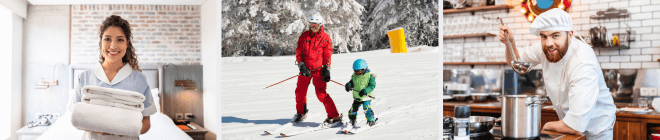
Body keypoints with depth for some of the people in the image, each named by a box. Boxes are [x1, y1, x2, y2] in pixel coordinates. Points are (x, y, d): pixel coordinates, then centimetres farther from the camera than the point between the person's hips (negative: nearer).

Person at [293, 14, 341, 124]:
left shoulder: (325, 38, -2)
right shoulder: (304, 36, 7)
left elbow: (327, 56, -1)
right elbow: (298, 52, 6)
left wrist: (327, 71, -7)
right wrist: (301, 65, -7)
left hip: (318, 69, -4)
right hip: (305, 69, 4)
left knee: (321, 94, -11)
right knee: (300, 91, 10)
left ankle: (334, 116, -5)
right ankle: (301, 113, 34)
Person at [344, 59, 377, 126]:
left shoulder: (369, 76, -12)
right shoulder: (354, 75, 4)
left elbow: (372, 85, -17)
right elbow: (352, 82, 12)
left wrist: (364, 91, -29)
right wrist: (348, 85, -13)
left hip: (366, 96, -5)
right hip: (356, 97, 5)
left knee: (367, 108, -19)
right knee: (353, 109, 8)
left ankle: (371, 120, -3)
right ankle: (352, 121, 27)